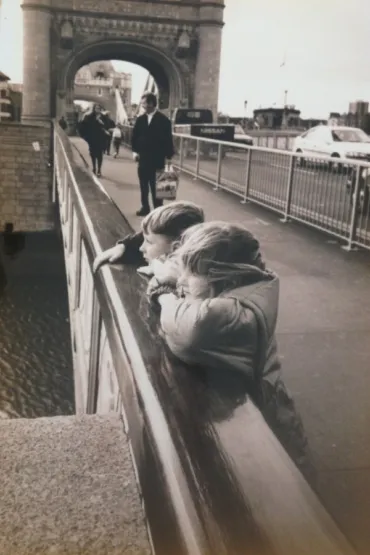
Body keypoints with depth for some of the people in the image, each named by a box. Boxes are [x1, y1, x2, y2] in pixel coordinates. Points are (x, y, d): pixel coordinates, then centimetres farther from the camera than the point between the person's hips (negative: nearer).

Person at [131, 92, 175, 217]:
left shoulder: (163, 120, -8)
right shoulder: (140, 119, 6)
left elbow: (168, 139, -8)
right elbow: (134, 136, 12)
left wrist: (168, 156, -10)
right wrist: (135, 151, 2)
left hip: (157, 159, -5)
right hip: (143, 158, 5)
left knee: (156, 185, 0)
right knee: (143, 184, 11)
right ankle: (145, 207, 21)